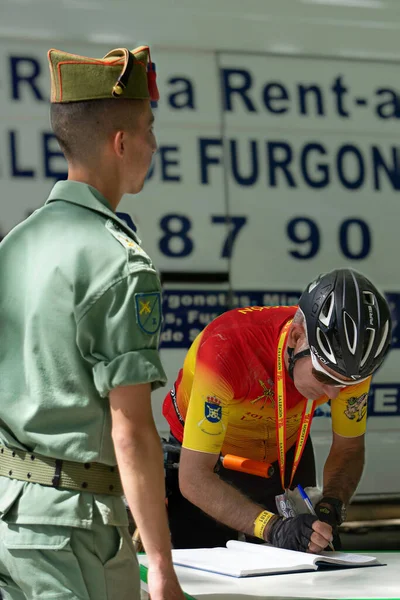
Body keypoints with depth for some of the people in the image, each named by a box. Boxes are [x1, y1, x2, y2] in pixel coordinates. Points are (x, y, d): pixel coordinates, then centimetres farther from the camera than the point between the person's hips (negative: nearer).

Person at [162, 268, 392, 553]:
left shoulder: (350, 358, -27)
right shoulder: (227, 348, -40)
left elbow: (349, 449, -10)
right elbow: (194, 478, -39)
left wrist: (331, 507, -29)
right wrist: (272, 527, -49)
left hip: (287, 455, 3)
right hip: (204, 454, -3)